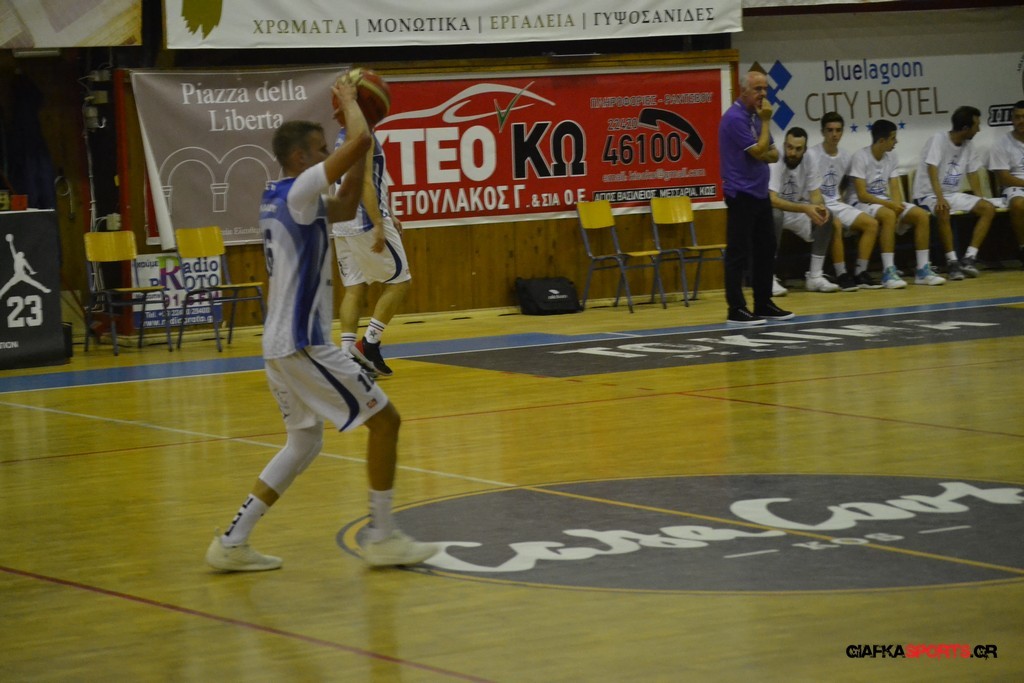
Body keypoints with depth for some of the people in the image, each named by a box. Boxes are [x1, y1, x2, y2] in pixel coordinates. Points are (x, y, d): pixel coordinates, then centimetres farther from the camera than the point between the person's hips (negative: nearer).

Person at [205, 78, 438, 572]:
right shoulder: (298, 191, -15)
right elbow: (359, 141, -24)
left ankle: (232, 541, 15)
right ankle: (382, 538, 5)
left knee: (304, 443, 19)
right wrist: (348, 101, -4)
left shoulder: (275, 198, 13)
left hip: (283, 343, 10)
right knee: (384, 419, 0)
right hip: (303, 344, -10)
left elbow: (345, 206, 27)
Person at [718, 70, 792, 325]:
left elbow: (773, 154, 14)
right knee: (739, 253, -7)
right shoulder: (735, 118, -15)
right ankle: (736, 310, -6)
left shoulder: (755, 116, 14)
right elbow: (759, 151, -18)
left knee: (766, 249, 12)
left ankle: (763, 304, 19)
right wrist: (766, 121, -10)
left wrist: (766, 154, -9)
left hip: (760, 193, 9)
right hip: (742, 195, -9)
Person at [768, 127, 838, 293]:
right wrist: (805, 208, -44)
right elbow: (772, 200, -34)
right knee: (774, 214, -39)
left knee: (825, 217, -17)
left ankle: (815, 276, -13)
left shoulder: (808, 165, -4)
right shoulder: (774, 165, -23)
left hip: (797, 214, 6)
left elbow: (816, 195, -4)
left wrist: (820, 207, -30)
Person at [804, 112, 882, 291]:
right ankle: (841, 275, -28)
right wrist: (822, 207, -20)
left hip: (837, 204, 7)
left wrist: (841, 198, 9)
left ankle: (860, 273, -8)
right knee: (836, 225, -37)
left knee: (871, 224, -10)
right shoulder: (812, 155, -11)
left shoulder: (845, 157, 10)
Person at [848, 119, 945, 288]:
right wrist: (890, 205, -27)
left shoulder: (891, 157, 7)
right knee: (888, 215, -38)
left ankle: (922, 269, -12)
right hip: (863, 205, -7)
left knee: (922, 215, -13)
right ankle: (888, 271, -38)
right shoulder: (860, 157, -15)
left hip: (886, 203, 7)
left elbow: (895, 189, 3)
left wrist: (897, 206, -18)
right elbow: (862, 195, -19)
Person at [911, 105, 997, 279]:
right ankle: (952, 261, -30)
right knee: (943, 211, -39)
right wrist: (940, 198, -38)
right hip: (929, 195, -7)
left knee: (989, 208, -11)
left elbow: (973, 174, 11)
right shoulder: (938, 140, -16)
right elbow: (932, 170, -26)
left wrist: (979, 201, -3)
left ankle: (969, 258, -17)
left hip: (953, 194, 7)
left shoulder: (968, 147, 7)